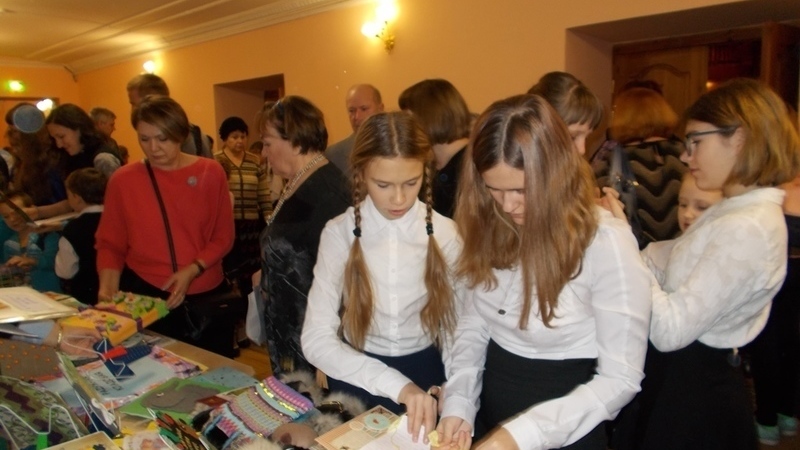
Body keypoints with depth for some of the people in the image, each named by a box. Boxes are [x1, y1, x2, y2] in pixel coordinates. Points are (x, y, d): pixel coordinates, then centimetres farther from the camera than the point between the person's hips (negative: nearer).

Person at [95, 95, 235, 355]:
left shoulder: (210, 173, -4)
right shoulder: (123, 180, -4)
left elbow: (223, 237, -3)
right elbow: (110, 243, 2)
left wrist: (192, 271, -16)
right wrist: (108, 285, -13)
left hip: (207, 294, 1)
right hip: (146, 295, 0)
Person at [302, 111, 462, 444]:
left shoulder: (444, 233, -12)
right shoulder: (339, 234, -16)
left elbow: (455, 328, -6)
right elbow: (316, 340, -21)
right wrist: (395, 385, -30)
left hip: (426, 372, 1)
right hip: (358, 378, 0)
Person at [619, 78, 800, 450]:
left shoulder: (746, 230, -25)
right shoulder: (738, 210, 6)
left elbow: (670, 331, -27)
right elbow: (678, 284, 2)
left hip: (694, 392, -9)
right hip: (694, 377, 9)